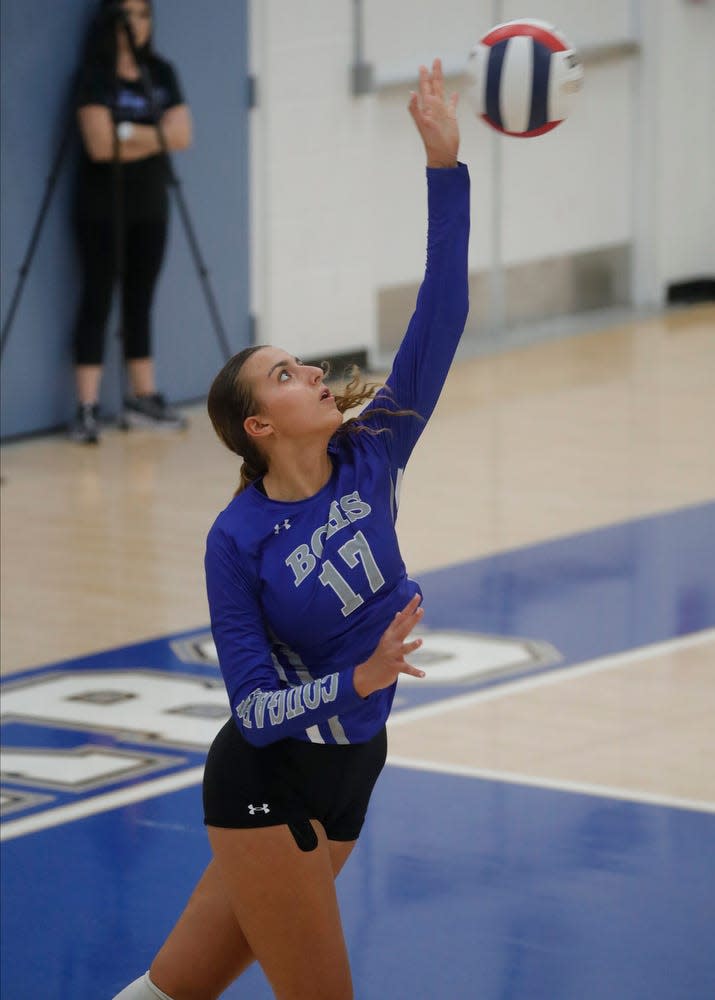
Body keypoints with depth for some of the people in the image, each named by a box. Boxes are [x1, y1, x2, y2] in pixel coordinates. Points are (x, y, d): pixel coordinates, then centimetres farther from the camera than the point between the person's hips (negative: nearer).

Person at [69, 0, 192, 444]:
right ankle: (88, 407, -7)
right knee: (97, 301, -5)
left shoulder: (162, 74, 6)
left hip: (150, 207, 5)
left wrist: (129, 133, -16)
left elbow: (182, 135, -6)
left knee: (140, 301, 10)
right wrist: (155, 137, -9)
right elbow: (100, 145, -19)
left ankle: (144, 397, 16)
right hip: (103, 208, -5)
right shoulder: (96, 77, -9)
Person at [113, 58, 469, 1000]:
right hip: (267, 788, -6)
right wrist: (360, 679, -33)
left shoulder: (369, 459, -3)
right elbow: (255, 707, -17)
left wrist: (445, 164, -19)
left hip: (344, 778, 6)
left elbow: (439, 317, -11)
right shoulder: (238, 541, -15)